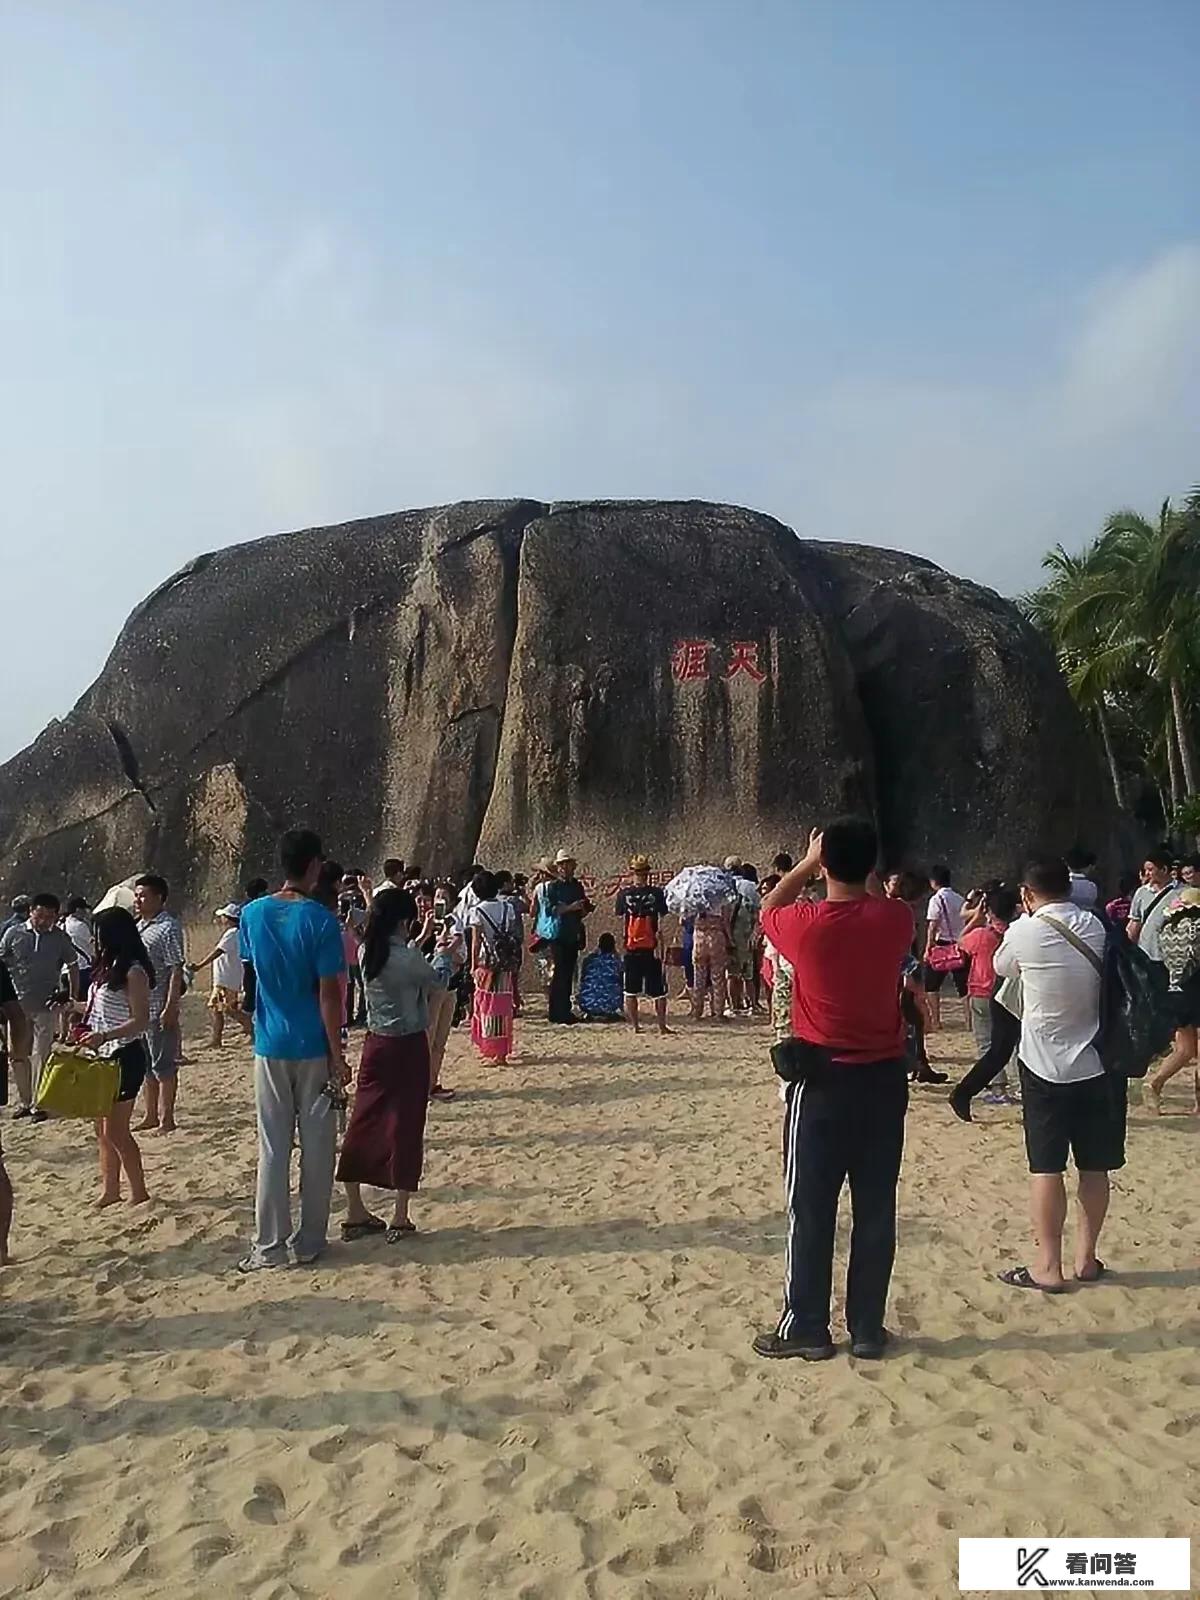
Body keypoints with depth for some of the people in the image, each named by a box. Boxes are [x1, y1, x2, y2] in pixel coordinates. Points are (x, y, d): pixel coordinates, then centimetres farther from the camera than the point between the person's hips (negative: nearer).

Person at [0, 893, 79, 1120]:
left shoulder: (60, 937, 0)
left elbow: (73, 966, 12)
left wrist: (73, 997, 8)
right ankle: (25, 1101, 24)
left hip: (46, 1006, -2)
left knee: (40, 1055, -1)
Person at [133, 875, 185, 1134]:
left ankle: (167, 1120, 8)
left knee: (163, 1064, -1)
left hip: (158, 1008, -9)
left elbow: (176, 970, -16)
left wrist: (170, 1007, -20)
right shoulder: (139, 926, 14)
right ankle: (151, 1117, 26)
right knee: (146, 1064, 16)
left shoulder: (168, 927, -12)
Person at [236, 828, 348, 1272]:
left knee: (273, 1149, 9)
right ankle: (309, 1242, 16)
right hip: (314, 1048, -3)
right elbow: (328, 993, -14)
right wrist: (337, 1055, -8)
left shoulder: (252, 914, 0)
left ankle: (269, 1246, 13)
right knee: (316, 1148, 9)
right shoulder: (320, 919, -14)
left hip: (270, 1045, 3)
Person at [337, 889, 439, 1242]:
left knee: (363, 1123, 11)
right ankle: (400, 1218, 11)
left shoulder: (367, 953, -1)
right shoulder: (410, 957, -17)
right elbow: (434, 984, 0)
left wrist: (416, 943, 19)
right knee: (405, 1127, 4)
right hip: (409, 1047, -6)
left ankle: (355, 1213, 19)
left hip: (376, 1044, 6)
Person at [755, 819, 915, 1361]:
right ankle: (867, 1329, 20)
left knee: (811, 1210, 7)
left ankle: (807, 1328, 15)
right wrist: (862, 874, 18)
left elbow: (766, 910, 9)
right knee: (876, 1209, 10)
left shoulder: (804, 924, -15)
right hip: (884, 1079, 3)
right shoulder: (894, 919, -7)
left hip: (822, 1080, -3)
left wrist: (808, 863, 13)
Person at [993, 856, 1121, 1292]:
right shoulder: (1097, 929, -1)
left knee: (1046, 1167, 3)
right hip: (1096, 1062, 4)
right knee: (1094, 1166, 13)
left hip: (1045, 1066, -4)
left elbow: (1001, 967, 7)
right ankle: (1087, 1258, 25)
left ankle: (1048, 1267, 8)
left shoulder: (1023, 933, -13)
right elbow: (1110, 982, 12)